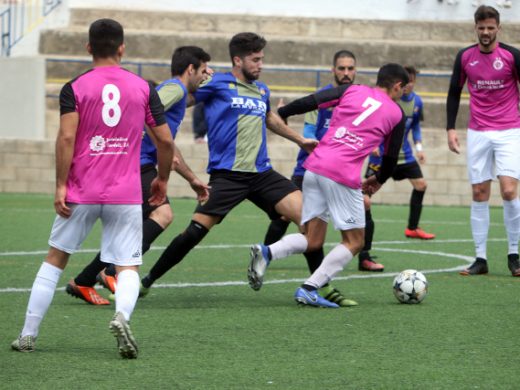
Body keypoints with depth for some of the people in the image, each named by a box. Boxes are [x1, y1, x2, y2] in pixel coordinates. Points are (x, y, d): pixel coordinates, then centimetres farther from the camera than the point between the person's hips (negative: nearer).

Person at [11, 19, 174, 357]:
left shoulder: (75, 88, -1)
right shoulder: (143, 88, 5)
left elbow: (66, 138, -12)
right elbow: (165, 140, 6)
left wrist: (61, 186, -8)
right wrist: (162, 179, 20)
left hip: (81, 193, 0)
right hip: (126, 194, 0)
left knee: (55, 260, 14)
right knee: (128, 268, 2)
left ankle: (28, 335, 15)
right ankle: (122, 315, -30)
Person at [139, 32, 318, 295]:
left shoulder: (262, 90, 18)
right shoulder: (217, 84, -1)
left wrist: (300, 140, 46)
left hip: (262, 173, 6)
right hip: (226, 174, -5)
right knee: (195, 232, -11)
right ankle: (147, 282, 7)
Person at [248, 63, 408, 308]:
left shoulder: (352, 90, 15)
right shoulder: (396, 114, 10)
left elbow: (310, 102, 3)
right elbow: (391, 158, 19)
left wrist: (279, 114, 10)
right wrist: (378, 181, 37)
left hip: (314, 167, 5)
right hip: (343, 177, -5)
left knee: (312, 240, 13)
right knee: (354, 242, 9)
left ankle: (267, 252, -13)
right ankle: (309, 289, -5)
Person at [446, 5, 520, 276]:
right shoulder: (465, 57, 3)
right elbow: (454, 93, 13)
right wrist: (451, 129, 5)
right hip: (477, 134, 3)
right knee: (479, 195, 2)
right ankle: (480, 259, 7)